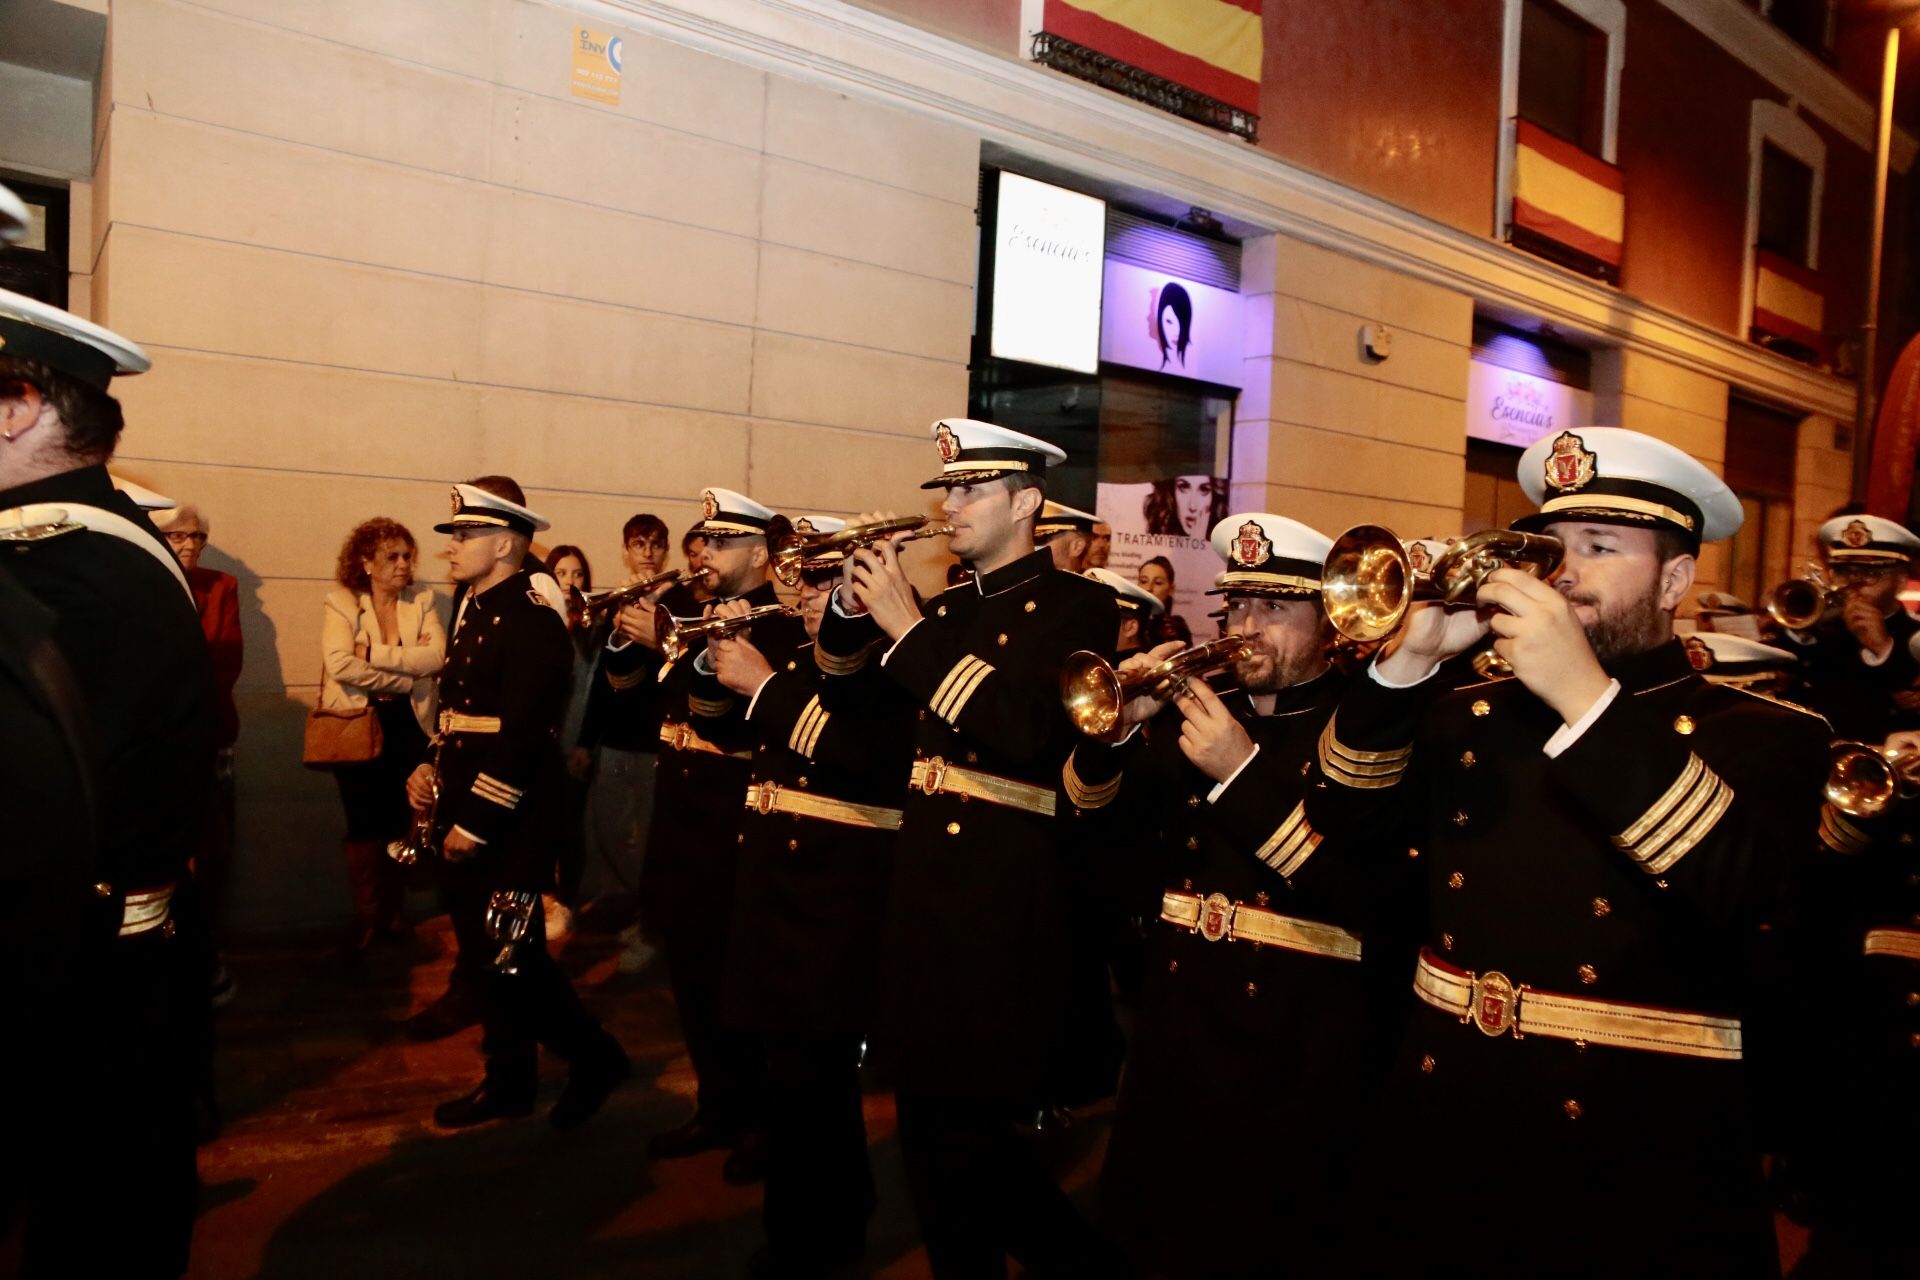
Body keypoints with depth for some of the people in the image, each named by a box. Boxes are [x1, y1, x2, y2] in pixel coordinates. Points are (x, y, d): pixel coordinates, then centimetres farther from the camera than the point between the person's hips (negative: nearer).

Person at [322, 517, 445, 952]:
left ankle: (395, 912, 22)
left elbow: (437, 657, -13)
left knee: (401, 819, 10)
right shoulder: (340, 602, -4)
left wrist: (373, 652, -18)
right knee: (365, 821, 2)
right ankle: (367, 917, 12)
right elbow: (340, 664, -21)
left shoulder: (422, 599, 3)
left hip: (410, 724, 3)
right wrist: (406, 673, -17)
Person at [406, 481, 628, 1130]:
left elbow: (521, 734, -21)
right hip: (463, 813, 9)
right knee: (483, 950, 14)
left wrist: (475, 824, -20)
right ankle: (508, 1080, 27)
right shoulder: (473, 610, 14)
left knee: (509, 953, -6)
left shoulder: (533, 619, -15)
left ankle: (594, 1057, 11)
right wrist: (431, 766, 4)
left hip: (509, 818, -9)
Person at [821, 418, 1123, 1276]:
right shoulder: (943, 607, 13)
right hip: (927, 891, 7)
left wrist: (907, 628, -21)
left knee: (965, 1130, -1)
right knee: (929, 1125, 14)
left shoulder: (1077, 605, -7)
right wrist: (853, 614, -6)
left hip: (1014, 904, -6)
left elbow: (1025, 732, -23)